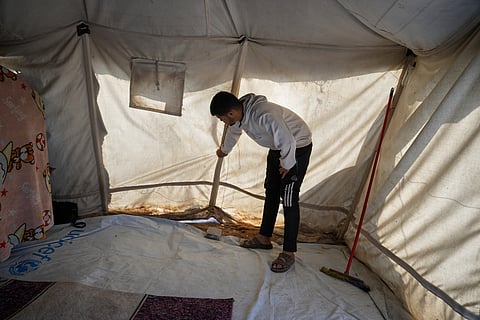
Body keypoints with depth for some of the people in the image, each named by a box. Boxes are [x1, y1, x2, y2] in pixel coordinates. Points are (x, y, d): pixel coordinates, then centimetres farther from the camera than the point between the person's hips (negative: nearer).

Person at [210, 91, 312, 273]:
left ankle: (288, 253, 0)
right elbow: (233, 132, 14)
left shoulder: (265, 115, -38)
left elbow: (288, 142, -35)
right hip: (278, 147, 9)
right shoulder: (239, 114, -9)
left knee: (289, 199, -10)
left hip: (297, 147, -8)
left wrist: (287, 165, -17)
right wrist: (224, 150, 32)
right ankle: (264, 238, 28)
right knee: (271, 192, 14)